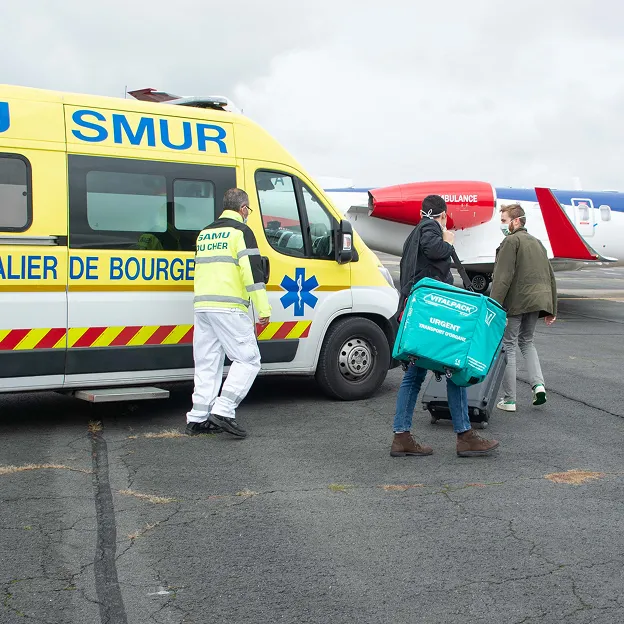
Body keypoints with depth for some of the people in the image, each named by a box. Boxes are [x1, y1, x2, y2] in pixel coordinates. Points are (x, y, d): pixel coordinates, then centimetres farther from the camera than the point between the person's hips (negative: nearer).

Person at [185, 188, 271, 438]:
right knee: (247, 359, -2)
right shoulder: (241, 231, -3)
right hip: (229, 307, -8)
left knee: (207, 364, 11)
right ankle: (223, 411, -11)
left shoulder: (204, 234, 21)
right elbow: (251, 271, -12)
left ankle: (198, 418, 11)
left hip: (201, 305, 8)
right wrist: (263, 308, -12)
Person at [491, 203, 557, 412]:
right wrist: (551, 309, 21)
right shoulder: (536, 242, 19)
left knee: (508, 346, 1)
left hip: (516, 301, -8)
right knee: (526, 341, 23)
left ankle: (509, 399, 4)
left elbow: (503, 277, -17)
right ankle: (538, 383, 4)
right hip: (536, 300, 8)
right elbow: (550, 277, 19)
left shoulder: (511, 241, -8)